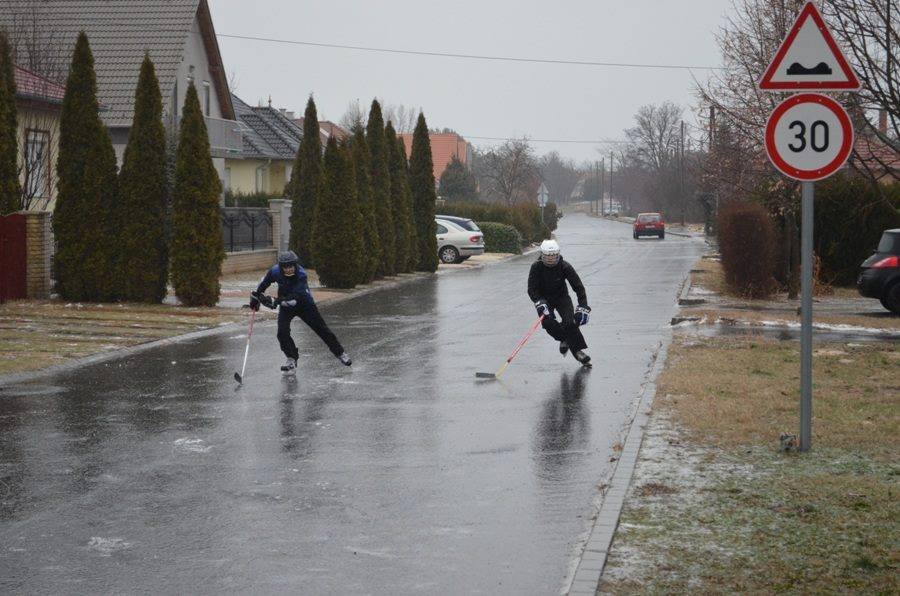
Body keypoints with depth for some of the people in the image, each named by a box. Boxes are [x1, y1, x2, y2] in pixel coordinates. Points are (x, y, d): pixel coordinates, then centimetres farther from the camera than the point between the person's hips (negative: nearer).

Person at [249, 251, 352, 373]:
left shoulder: (301, 274, -33)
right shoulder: (275, 272, -22)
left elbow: (295, 297, -40)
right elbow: (263, 283, 0)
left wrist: (276, 301, -47)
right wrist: (255, 296, 4)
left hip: (304, 304, -3)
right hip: (286, 306, 3)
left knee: (322, 329, 1)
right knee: (282, 332, -17)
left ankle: (340, 353, 15)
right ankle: (292, 359, -1)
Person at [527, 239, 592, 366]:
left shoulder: (565, 266, -19)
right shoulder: (536, 267, -18)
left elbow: (578, 286, -16)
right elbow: (532, 289, -18)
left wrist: (583, 307, -24)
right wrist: (539, 303, -34)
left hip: (562, 297, 0)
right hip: (544, 298, 0)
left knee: (570, 322, -21)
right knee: (547, 322, -24)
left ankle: (579, 351, -7)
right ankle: (564, 339, 5)